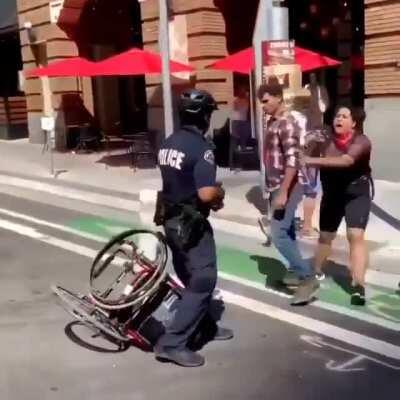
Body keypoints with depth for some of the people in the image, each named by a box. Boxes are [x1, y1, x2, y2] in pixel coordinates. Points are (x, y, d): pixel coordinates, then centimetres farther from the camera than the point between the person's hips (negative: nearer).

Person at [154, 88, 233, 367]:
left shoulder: (169, 143, 7)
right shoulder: (201, 148, -20)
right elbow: (206, 194, -28)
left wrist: (212, 193, 10)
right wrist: (220, 192, -6)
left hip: (171, 219, 9)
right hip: (191, 223, -9)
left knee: (190, 276, 21)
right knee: (203, 280, -3)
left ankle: (205, 326, 37)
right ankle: (172, 343, -5)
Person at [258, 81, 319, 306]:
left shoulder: (287, 124, -17)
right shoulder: (272, 122, 12)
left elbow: (293, 161, -24)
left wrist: (283, 193, -27)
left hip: (287, 188, -10)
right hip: (277, 186, 10)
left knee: (279, 235, -12)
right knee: (287, 232, 16)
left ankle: (308, 278, -6)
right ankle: (296, 272, 27)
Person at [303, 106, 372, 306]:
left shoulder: (361, 141, -17)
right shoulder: (327, 139, -4)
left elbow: (346, 161, -34)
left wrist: (313, 160, -40)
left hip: (357, 194, -4)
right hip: (332, 195, 4)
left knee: (356, 235, -18)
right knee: (325, 235, 16)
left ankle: (358, 285, -16)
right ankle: (316, 272, 39)